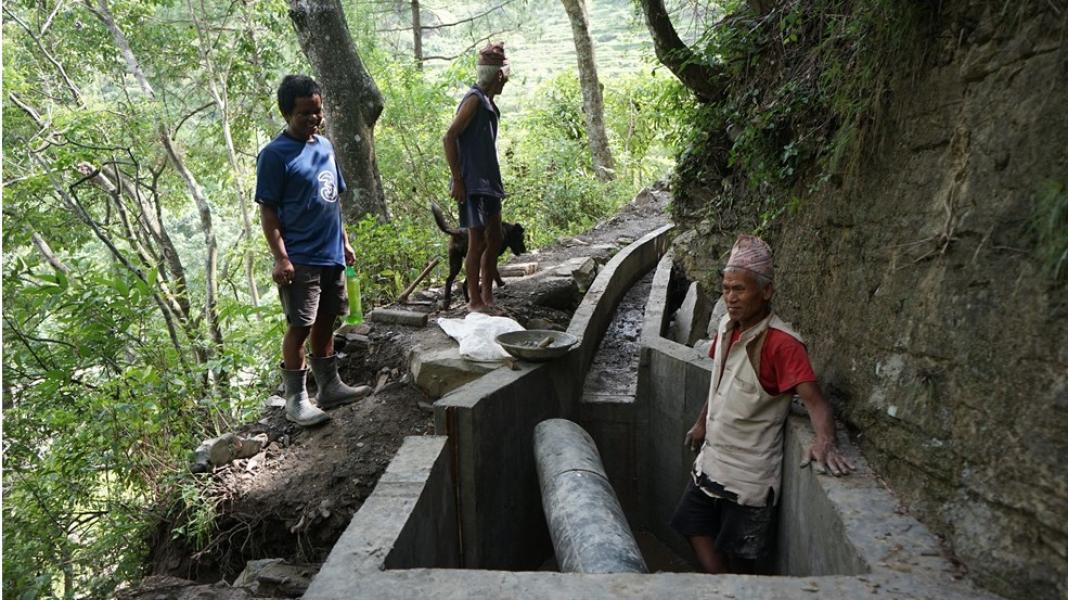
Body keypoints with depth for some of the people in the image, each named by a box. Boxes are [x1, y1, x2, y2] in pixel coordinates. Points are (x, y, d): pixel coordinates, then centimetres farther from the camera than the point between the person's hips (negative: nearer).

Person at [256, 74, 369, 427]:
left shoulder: (325, 146, 12)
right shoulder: (275, 154, -9)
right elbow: (267, 210, -11)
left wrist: (344, 242, 18)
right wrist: (281, 258, -17)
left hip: (331, 255, 7)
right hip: (299, 260, -7)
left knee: (325, 322, 15)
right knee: (300, 327, -1)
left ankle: (330, 387, 26)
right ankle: (295, 400, 10)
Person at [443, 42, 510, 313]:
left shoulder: (488, 101, 15)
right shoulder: (474, 99, -13)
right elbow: (450, 137, -19)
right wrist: (457, 180, -21)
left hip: (488, 182, 10)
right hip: (473, 184, -10)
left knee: (494, 240, 14)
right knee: (477, 242, -3)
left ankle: (487, 297, 23)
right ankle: (475, 301, 7)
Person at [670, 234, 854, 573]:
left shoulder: (781, 343, -23)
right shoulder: (727, 326, 0)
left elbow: (814, 401, -27)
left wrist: (824, 442, -45)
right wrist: (702, 423, 22)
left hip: (749, 473, -7)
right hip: (712, 457, 7)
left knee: (740, 557, 8)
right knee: (696, 530, 13)